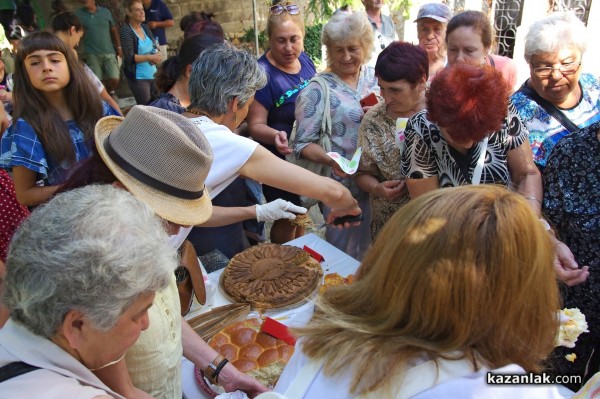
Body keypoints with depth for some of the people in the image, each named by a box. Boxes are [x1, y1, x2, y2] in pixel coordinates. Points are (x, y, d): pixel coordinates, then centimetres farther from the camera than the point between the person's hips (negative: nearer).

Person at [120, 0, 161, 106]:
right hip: (138, 77, -7)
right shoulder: (126, 31, -11)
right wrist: (150, 57, -18)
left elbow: (155, 48, 14)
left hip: (153, 74, 7)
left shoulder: (145, 27, 9)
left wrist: (156, 57, -9)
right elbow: (129, 57, -18)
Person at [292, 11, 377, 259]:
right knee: (346, 259, 10)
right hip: (344, 188, -4)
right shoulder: (317, 90, -10)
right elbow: (303, 144, -11)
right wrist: (330, 160, -28)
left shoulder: (375, 77, 4)